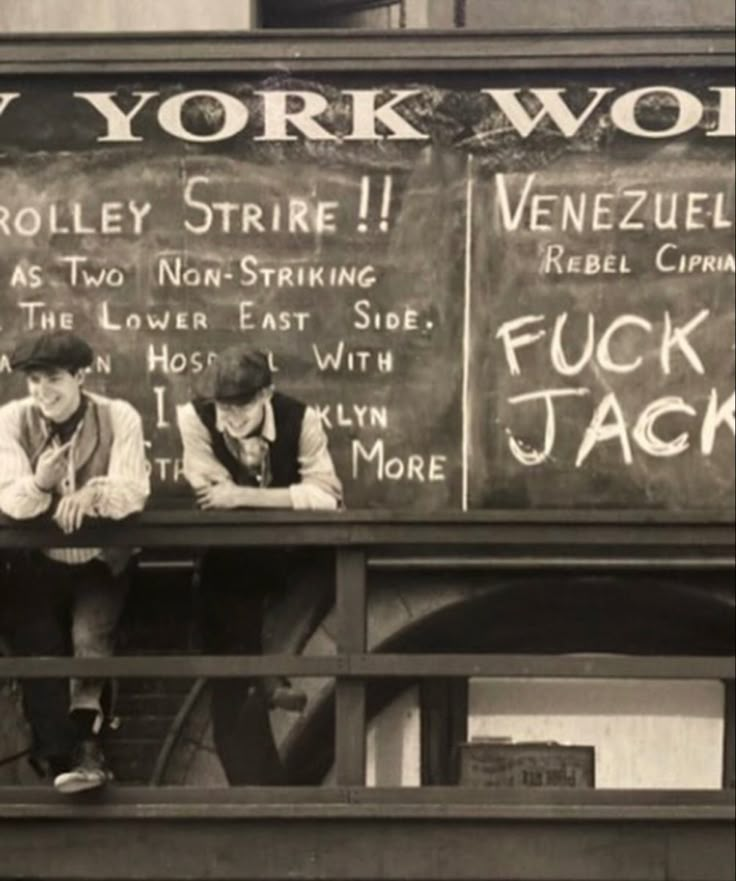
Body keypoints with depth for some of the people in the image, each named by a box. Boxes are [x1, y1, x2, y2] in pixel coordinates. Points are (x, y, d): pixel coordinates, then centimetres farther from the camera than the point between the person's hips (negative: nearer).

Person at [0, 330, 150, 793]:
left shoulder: (119, 417, -9)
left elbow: (132, 492, -20)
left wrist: (92, 494, -41)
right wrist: (39, 483, -38)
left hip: (101, 561, -2)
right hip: (38, 563, 2)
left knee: (90, 638, -23)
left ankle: (86, 745, -10)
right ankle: (60, 756, 0)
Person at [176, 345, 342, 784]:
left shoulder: (300, 418, -16)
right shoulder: (195, 417, -15)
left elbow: (326, 494, -24)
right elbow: (213, 497, -18)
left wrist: (245, 496, -32)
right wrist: (287, 499, -24)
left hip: (293, 550, 1)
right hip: (230, 555, -1)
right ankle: (255, 785, 4)